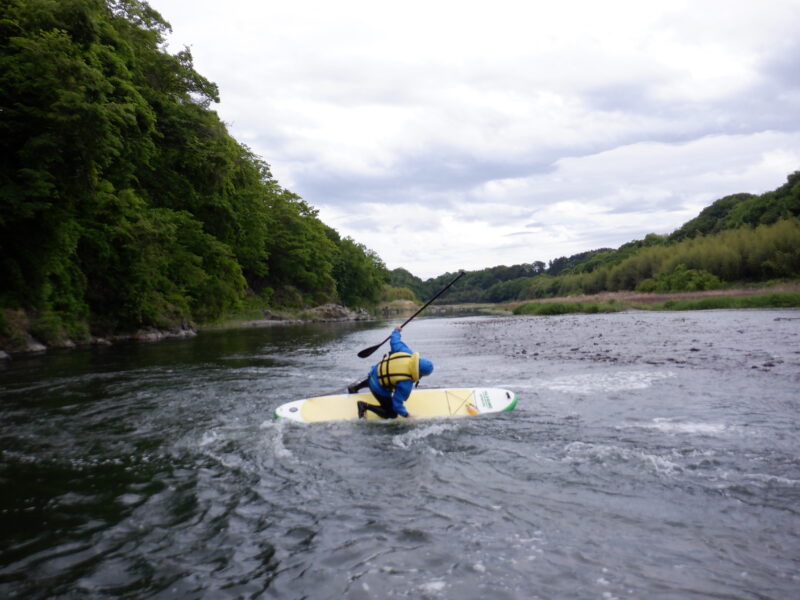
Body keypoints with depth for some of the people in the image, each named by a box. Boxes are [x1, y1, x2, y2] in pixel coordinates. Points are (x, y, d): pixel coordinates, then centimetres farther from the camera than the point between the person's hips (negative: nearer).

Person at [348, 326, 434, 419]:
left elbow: (394, 341, -3)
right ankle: (365, 406, 2)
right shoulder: (406, 384, -35)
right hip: (380, 390, -8)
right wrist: (406, 415, -10)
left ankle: (355, 387, 47)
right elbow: (397, 404, -26)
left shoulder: (408, 352, -21)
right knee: (391, 414, 4)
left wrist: (396, 331, 17)